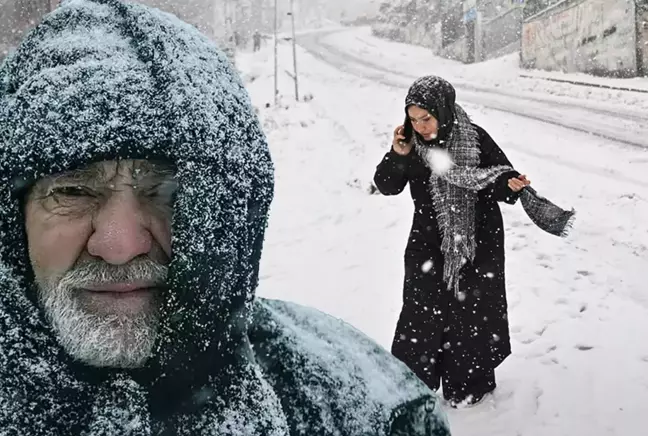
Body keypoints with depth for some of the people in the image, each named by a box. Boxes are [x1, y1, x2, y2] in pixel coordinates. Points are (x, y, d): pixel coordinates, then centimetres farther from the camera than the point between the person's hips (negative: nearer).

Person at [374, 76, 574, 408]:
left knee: (470, 313, 9)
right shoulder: (410, 143, -7)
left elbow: (503, 176, -8)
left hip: (477, 245, -2)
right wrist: (397, 156, -22)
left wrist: (510, 186, -31)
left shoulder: (475, 139, -15)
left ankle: (468, 385, 29)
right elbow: (386, 187, -5)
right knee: (422, 310, 7)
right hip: (429, 245, 2)